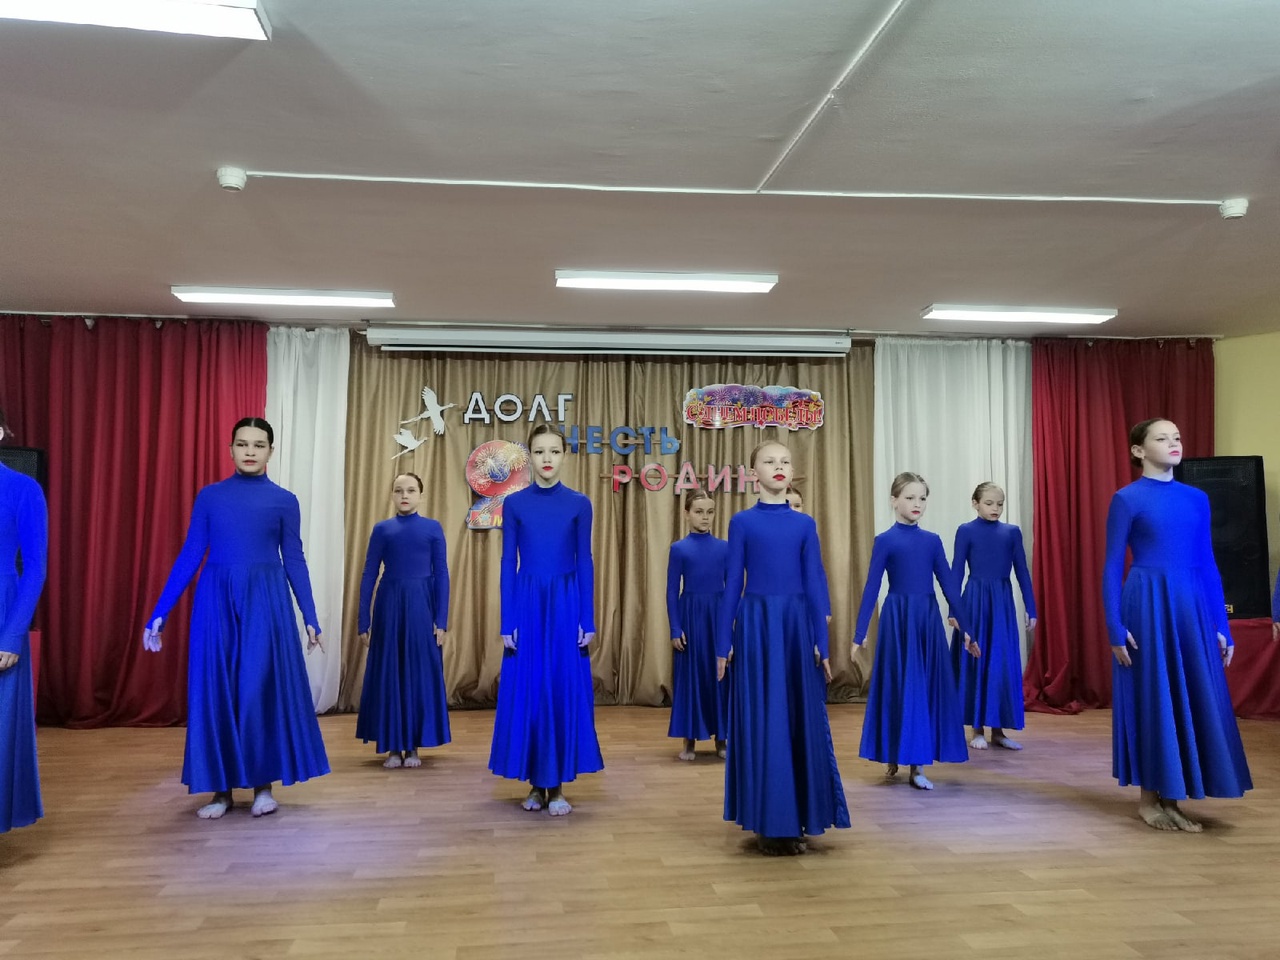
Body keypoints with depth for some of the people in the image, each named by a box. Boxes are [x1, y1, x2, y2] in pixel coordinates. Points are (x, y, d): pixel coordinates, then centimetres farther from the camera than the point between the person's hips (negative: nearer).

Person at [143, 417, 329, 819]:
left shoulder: (284, 501, 4)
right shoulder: (209, 496, 7)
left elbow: (294, 561, 5)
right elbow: (189, 556, 6)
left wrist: (310, 617, 1)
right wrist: (159, 612, 1)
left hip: (265, 602, -1)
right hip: (217, 602, 2)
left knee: (263, 688, 0)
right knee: (214, 690, 3)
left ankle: (263, 785, 13)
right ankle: (221, 788, 15)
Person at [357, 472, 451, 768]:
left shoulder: (433, 528, 3)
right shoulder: (382, 529, 5)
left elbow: (442, 575, 0)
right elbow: (369, 575, 4)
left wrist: (441, 621, -6)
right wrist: (363, 622, -2)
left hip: (421, 606, -1)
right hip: (389, 606, 1)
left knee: (420, 673, 4)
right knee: (388, 674, 5)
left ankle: (412, 746, 15)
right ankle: (393, 746, 16)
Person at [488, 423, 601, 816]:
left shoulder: (579, 504, 2)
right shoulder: (514, 504, 3)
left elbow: (584, 562, 2)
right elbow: (508, 564, 1)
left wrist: (588, 620, -3)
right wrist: (507, 623, -4)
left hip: (566, 605, 0)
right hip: (527, 605, 1)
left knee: (565, 691, 2)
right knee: (527, 691, 4)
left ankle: (558, 786, 14)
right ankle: (536, 784, 19)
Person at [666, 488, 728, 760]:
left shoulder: (724, 547, 4)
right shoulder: (679, 548, -2)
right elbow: (672, 591, -3)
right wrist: (675, 629, -8)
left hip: (718, 616, 2)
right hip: (690, 616, -2)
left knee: (720, 675, 7)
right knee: (690, 675, 4)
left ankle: (720, 738, 19)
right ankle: (689, 740, 15)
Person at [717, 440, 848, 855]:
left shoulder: (804, 524, 6)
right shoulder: (742, 522, 1)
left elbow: (815, 584, 5)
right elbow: (732, 584, 1)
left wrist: (822, 643, 1)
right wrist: (723, 643, -2)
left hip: (796, 627, 2)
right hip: (756, 626, -2)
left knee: (801, 719, 6)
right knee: (761, 720, 2)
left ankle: (799, 820, 19)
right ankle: (766, 821, 14)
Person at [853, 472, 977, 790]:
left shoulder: (932, 540, 8)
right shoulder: (885, 541, -4)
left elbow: (949, 586, 9)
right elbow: (871, 588, -6)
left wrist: (966, 629, 8)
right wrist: (859, 634, -9)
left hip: (928, 619, 4)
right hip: (898, 619, -4)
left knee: (927, 687, 5)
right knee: (899, 686, 2)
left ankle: (917, 764, 13)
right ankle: (893, 758, 18)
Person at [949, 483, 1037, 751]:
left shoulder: (1012, 532, 7)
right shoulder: (966, 531, -2)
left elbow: (1022, 572, 7)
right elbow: (956, 572, -3)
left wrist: (1031, 610, 4)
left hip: (1003, 603, 3)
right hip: (975, 601, -3)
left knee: (1003, 664, 4)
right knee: (975, 663, 2)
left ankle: (998, 729, 15)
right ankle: (977, 729, 12)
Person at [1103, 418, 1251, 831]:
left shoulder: (1197, 499, 10)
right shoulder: (1127, 499, -5)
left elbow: (1207, 565, 12)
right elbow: (1112, 567, -6)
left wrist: (1221, 626, 10)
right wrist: (1116, 628, -12)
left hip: (1191, 608, 5)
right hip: (1148, 607, -5)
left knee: (1193, 700, 7)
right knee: (1151, 700, 1)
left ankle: (1171, 798, 20)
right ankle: (1148, 799, 14)